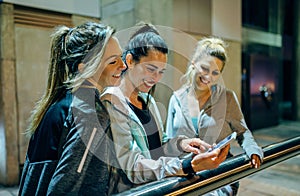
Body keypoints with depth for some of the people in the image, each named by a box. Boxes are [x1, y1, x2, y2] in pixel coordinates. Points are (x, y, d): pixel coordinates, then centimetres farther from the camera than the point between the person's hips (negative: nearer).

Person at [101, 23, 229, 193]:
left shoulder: (147, 99, 9)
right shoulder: (112, 104, -15)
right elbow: (131, 167, -19)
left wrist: (180, 144, -6)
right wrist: (190, 167, -26)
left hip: (157, 185, 6)